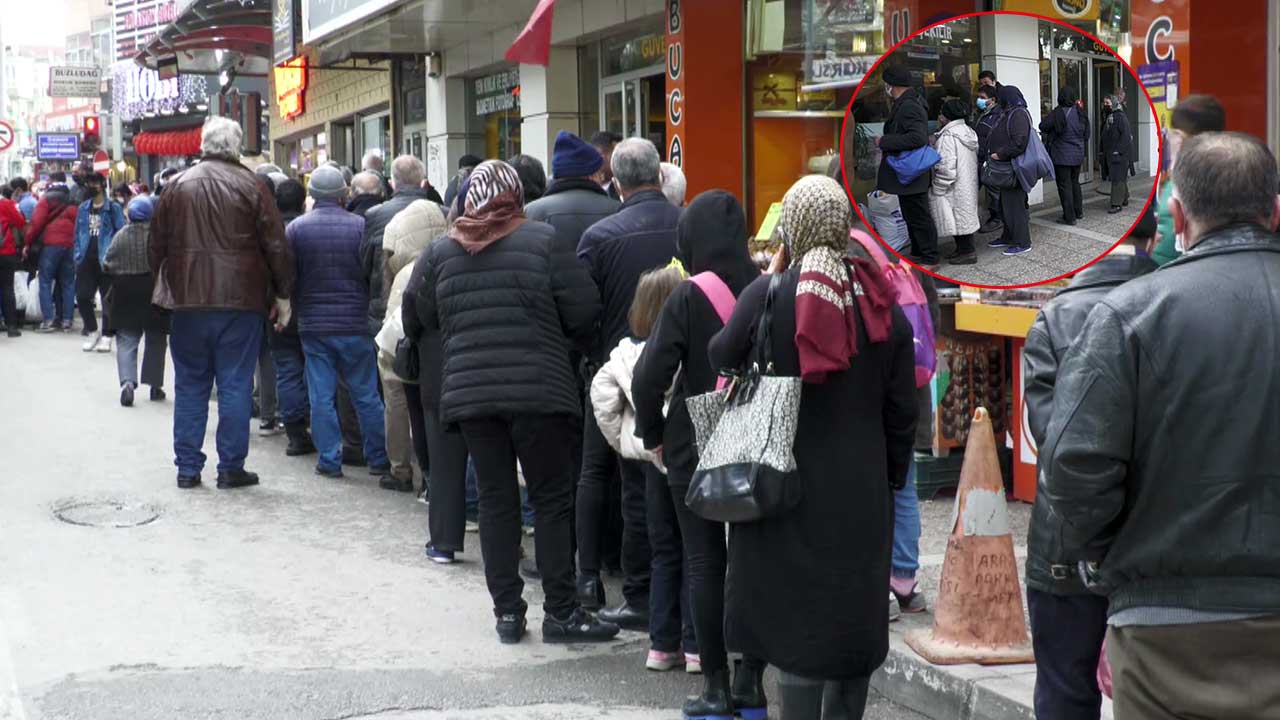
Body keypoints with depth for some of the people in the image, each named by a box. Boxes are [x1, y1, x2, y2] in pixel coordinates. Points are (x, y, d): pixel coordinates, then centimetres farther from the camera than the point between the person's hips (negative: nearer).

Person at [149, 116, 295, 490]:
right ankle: (231, 467, 5)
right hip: (240, 302, -2)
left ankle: (187, 467, 13)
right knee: (235, 385, 3)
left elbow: (156, 245, 10)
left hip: (188, 303, 3)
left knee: (190, 385, 11)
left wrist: (163, 282, 24)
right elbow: (276, 246, -3)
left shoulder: (176, 186, 4)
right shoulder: (250, 186, -4)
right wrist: (282, 295, 6)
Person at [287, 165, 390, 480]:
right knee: (366, 394, 8)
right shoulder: (360, 226, -6)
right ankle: (378, 458, 14)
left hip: (313, 325, 1)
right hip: (355, 324, 0)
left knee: (321, 397, 6)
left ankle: (329, 460, 7)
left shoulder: (295, 228, -4)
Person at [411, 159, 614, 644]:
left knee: (495, 500, 10)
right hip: (538, 387, -3)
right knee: (552, 499, 4)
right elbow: (583, 312, -6)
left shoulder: (441, 251, 4)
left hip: (469, 392, 3)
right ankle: (561, 612, 5)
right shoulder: (543, 240, -5)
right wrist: (572, 339, 15)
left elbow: (427, 318, 12)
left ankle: (507, 611, 12)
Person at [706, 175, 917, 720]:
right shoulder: (881, 303, -1)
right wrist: (892, 476, 16)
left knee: (796, 617, 2)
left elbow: (720, 358, 3)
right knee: (855, 614, 15)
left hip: (788, 489, -3)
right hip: (863, 489, 3)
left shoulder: (768, 296, -12)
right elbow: (901, 409, 4)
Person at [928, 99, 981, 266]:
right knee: (965, 215, 16)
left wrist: (938, 188, -16)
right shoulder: (968, 131, 8)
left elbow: (946, 166, -24)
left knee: (958, 216, -2)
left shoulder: (947, 136, -22)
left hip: (955, 188, -10)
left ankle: (967, 252, 2)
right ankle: (963, 248, 25)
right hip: (969, 183, 10)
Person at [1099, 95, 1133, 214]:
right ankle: (1124, 200, 26)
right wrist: (1102, 150, 16)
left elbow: (1125, 135, -19)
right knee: (1121, 178, 16)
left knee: (1118, 178, -10)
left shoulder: (1121, 117, -13)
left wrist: (1118, 151, -23)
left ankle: (1117, 204, -11)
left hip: (1120, 154, -9)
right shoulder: (1107, 117, 15)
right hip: (1109, 154, 9)